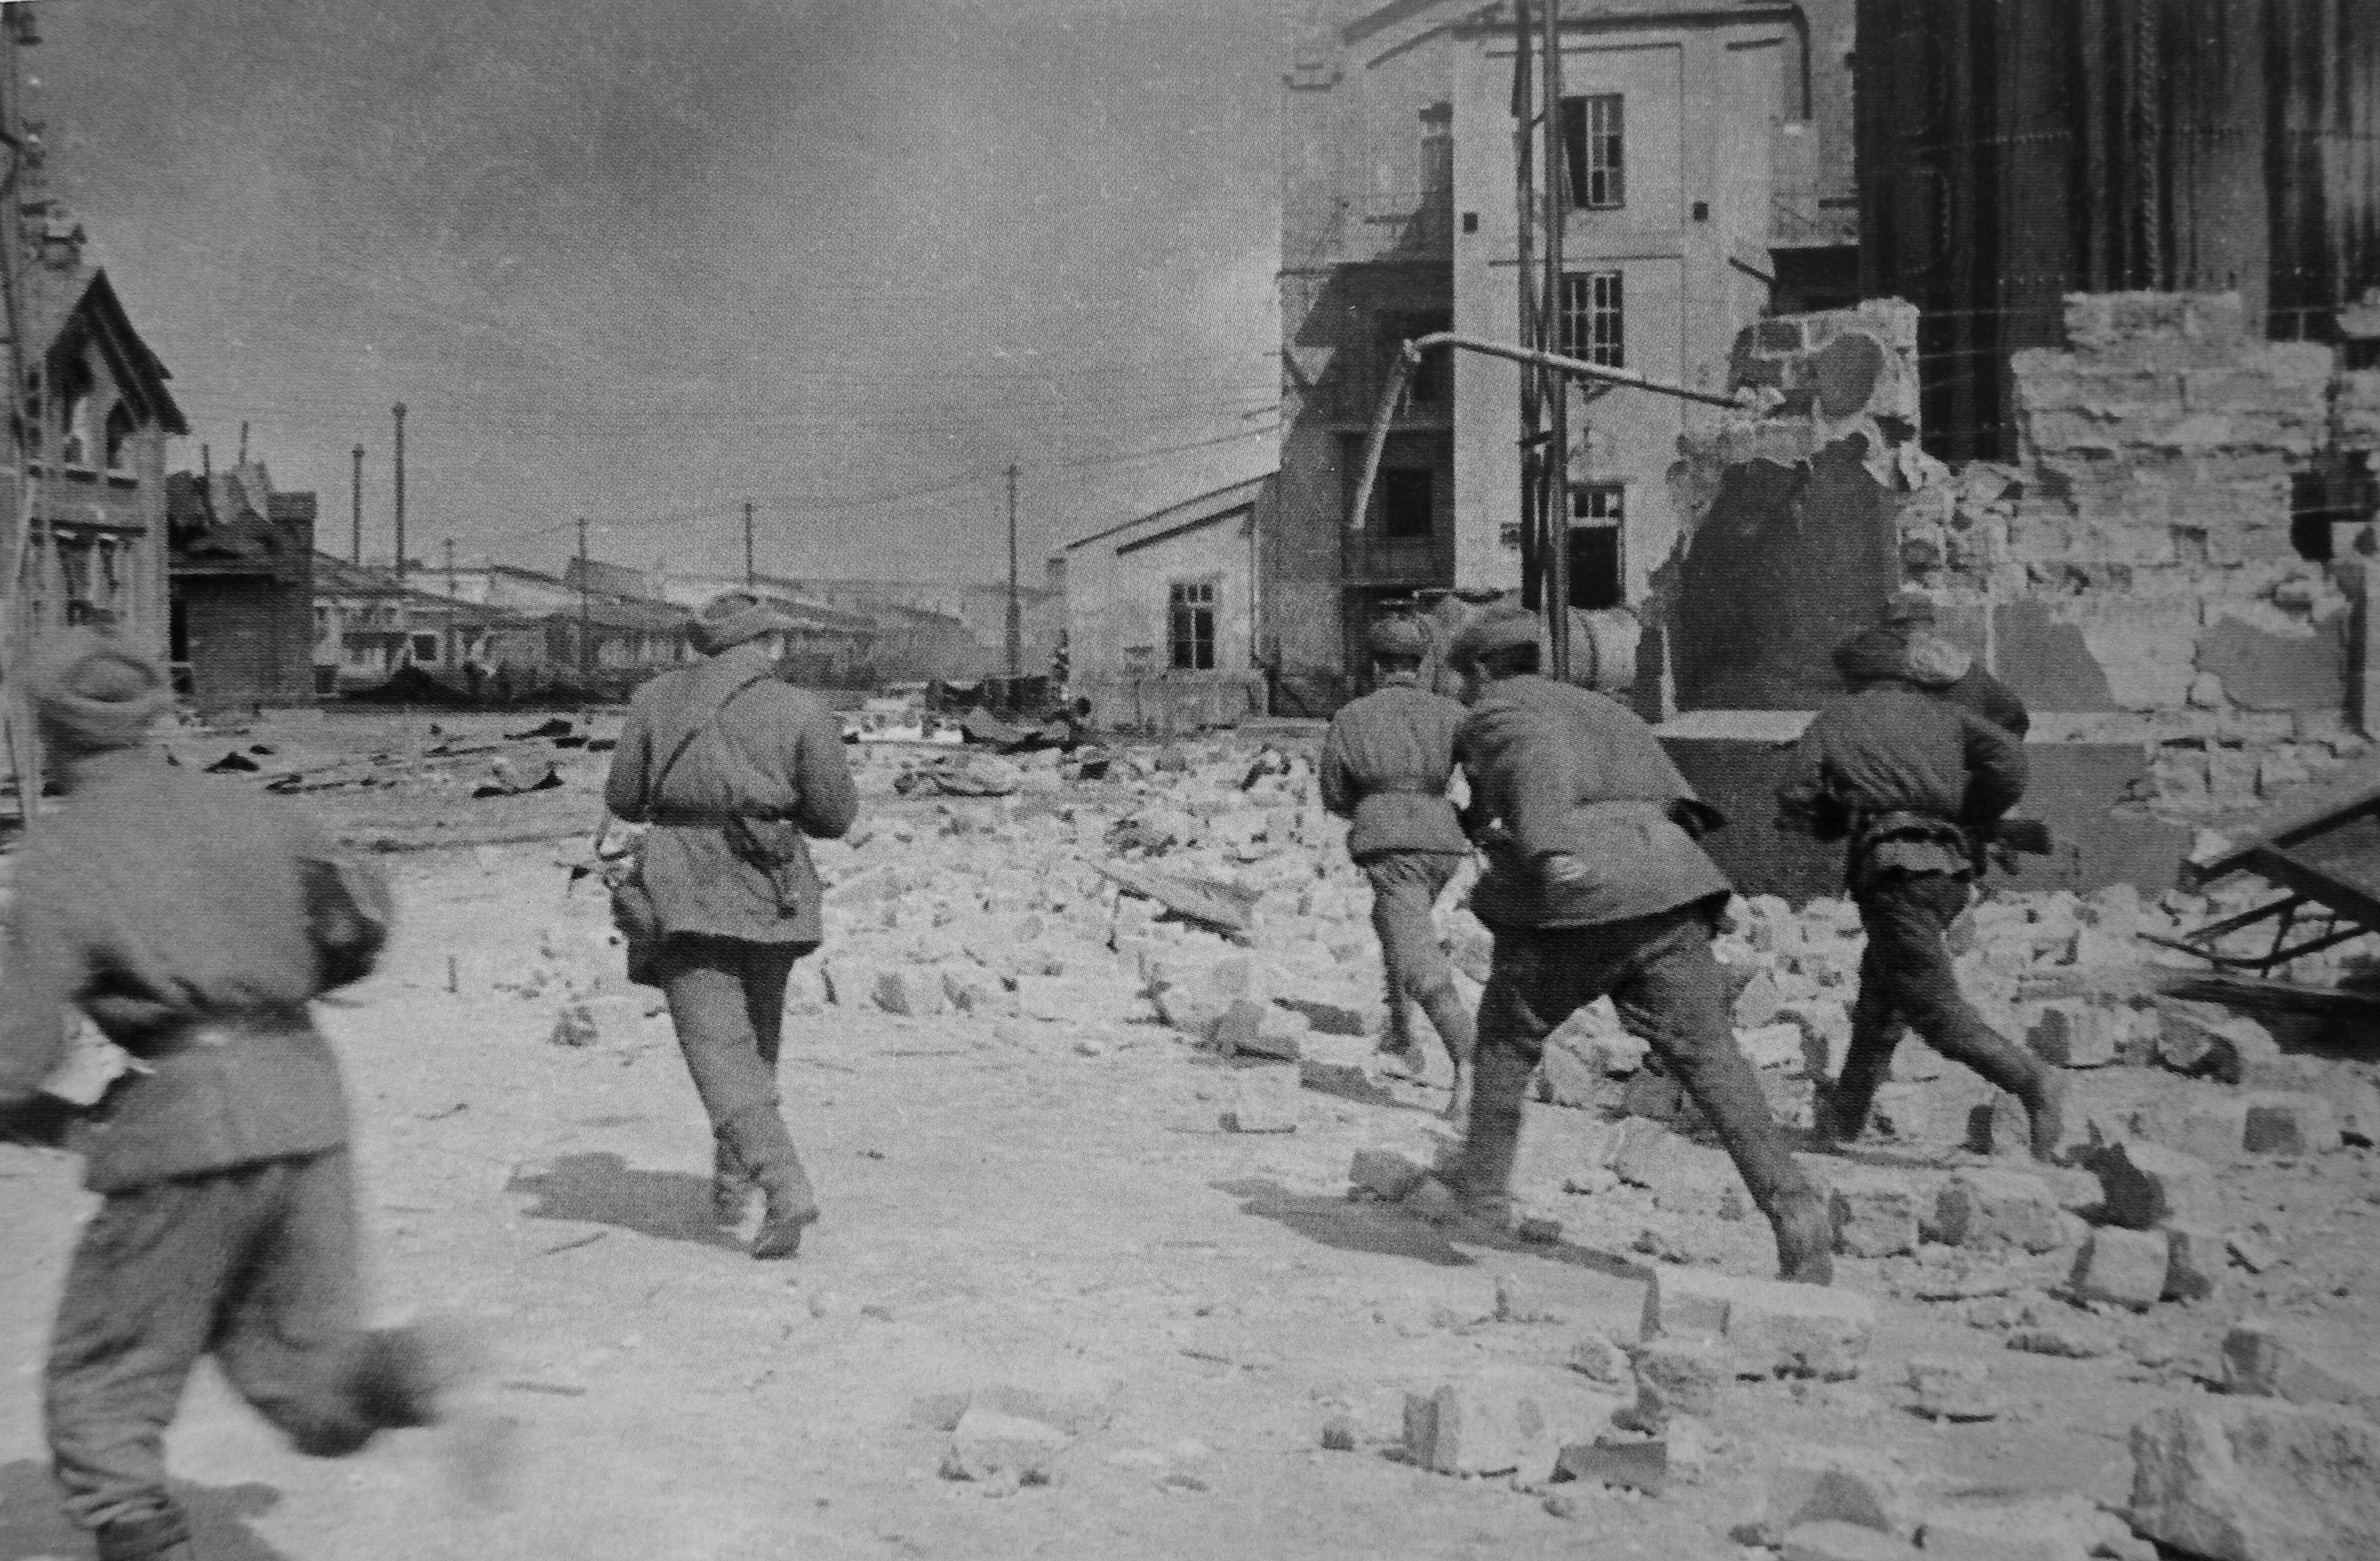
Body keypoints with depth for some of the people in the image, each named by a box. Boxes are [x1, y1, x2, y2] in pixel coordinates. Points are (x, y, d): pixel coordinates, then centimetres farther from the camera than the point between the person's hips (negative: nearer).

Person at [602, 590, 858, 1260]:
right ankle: (733, 1178, 29)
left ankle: (785, 1185, -22)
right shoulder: (801, 710, -1)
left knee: (718, 1044, -6)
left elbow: (623, 798, 8)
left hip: (683, 886, -1)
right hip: (770, 886, 1)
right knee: (757, 1034, 22)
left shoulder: (657, 698, 4)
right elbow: (836, 814, -1)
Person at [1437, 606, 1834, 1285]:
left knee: (1509, 1031, 17)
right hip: (1665, 891, 6)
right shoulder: (1594, 708, 32)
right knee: (1708, 1054, -1)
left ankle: (1483, 1179, 27)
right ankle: (1792, 1207, -15)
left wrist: (1549, 850, -29)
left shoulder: (1500, 712, 10)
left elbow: (1540, 765, -14)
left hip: (1576, 900, -5)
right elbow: (1673, 796, 25)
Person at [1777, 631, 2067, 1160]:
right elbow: (2008, 758, 3)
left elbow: (1795, 802, 2)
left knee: (1935, 1006, -9)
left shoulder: (1837, 719, 14)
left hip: (1892, 863, -6)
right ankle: (1846, 1116, 33)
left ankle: (2031, 1079, -31)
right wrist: (1964, 817, 16)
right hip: (1951, 868, 6)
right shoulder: (1940, 713, 20)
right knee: (1882, 988, 21)